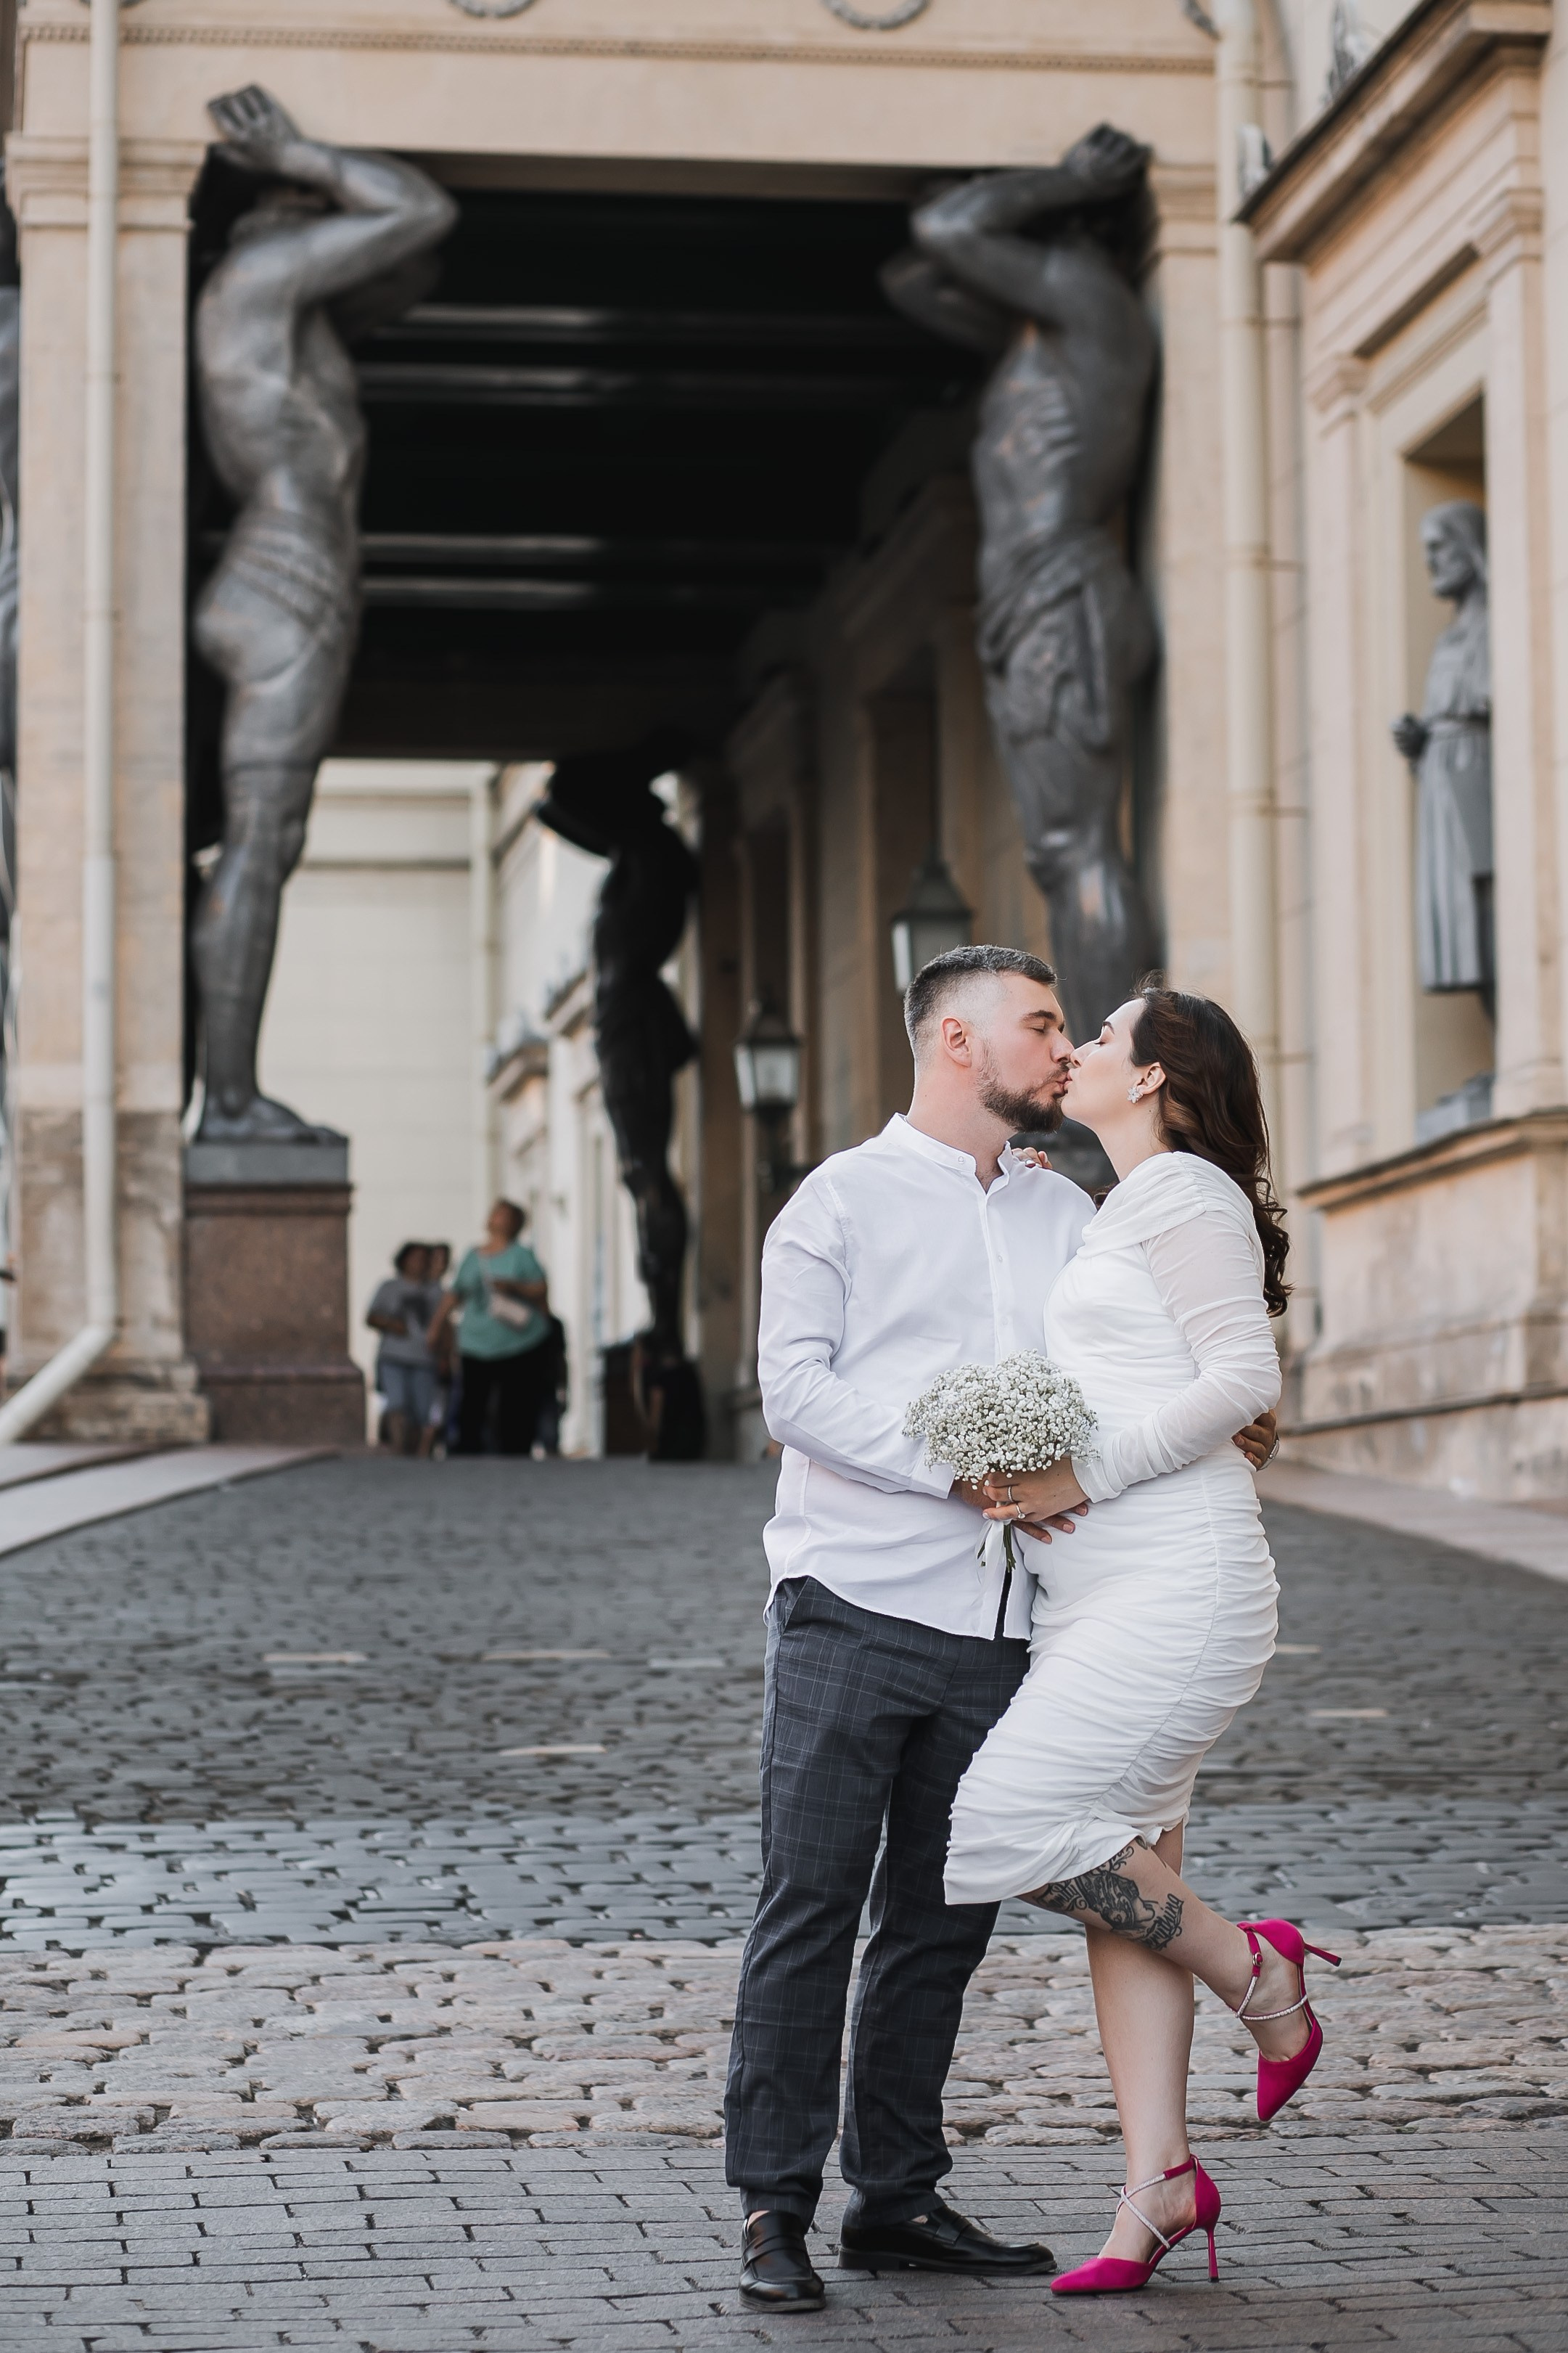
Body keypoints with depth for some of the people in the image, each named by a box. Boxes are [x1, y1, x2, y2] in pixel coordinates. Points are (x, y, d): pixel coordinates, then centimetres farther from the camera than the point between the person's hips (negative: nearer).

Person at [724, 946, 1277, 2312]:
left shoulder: (1065, 1214, 17)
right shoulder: (845, 1200, 1)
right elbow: (798, 1390, -9)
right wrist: (959, 1467, -18)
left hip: (997, 1630, 5)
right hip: (855, 1610, -5)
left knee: (941, 1922, 10)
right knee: (812, 1910, -5)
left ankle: (896, 2197, 19)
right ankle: (776, 2209, 0)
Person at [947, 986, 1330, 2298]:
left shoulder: (1184, 1191, -7)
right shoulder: (1126, 1210, 22)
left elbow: (1243, 1377, -16)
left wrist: (1087, 1477, -16)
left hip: (1176, 1575, -10)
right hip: (1103, 1584, 10)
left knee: (1014, 1822, -15)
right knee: (1123, 1877, 4)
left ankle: (1257, 1972, 2)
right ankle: (1158, 2184, 5)